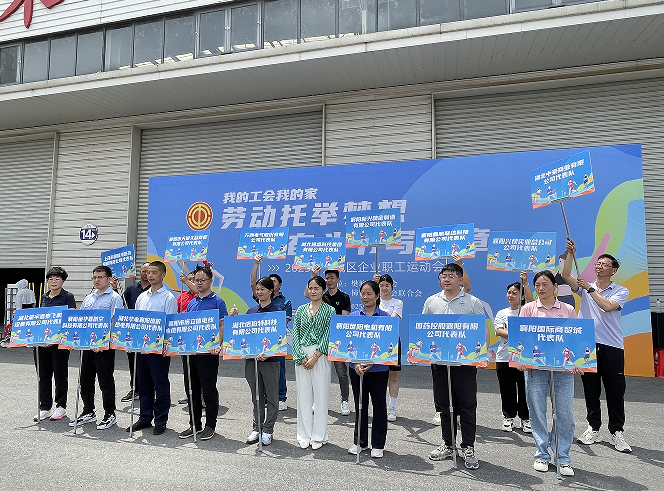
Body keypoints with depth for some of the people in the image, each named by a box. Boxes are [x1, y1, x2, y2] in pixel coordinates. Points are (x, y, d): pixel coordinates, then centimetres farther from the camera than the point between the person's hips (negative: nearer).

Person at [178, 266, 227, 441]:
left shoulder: (217, 301, -4)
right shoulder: (191, 303, 14)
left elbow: (222, 326, -8)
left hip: (208, 352, -6)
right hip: (189, 351, 6)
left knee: (209, 389, 3)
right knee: (191, 389, 13)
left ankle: (210, 425, 16)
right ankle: (194, 424, 26)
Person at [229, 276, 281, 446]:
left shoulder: (277, 311, -6)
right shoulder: (251, 311, 10)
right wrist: (234, 318, -2)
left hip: (270, 359, -5)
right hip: (251, 358, 5)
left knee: (271, 396, 6)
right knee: (256, 397, 15)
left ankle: (268, 430, 19)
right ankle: (257, 428, 27)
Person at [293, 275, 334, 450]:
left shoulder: (329, 310, -1)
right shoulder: (301, 310, 9)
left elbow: (328, 336, -8)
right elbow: (295, 334, 4)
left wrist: (315, 356, -14)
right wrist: (301, 356, -8)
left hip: (321, 355, -3)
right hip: (302, 355, 3)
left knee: (320, 394, 2)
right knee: (303, 395, 7)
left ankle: (319, 436, 16)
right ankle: (304, 435, 20)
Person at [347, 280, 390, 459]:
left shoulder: (385, 317, -5)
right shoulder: (353, 316, 2)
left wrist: (372, 362, -17)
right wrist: (356, 363, -12)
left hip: (379, 368, -2)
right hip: (357, 367, 2)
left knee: (379, 404, 9)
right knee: (360, 404, 14)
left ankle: (378, 444, 23)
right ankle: (360, 441, 29)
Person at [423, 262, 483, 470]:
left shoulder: (473, 303, 1)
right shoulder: (431, 302, 9)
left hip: (465, 362, -3)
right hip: (439, 361, 3)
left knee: (467, 405, 2)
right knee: (444, 404, 12)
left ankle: (468, 448, 16)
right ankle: (448, 445, 26)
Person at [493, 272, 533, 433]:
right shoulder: (502, 313, 9)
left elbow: (531, 301, -19)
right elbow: (499, 331, -5)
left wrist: (525, 283, -27)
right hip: (504, 357, 2)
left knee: (524, 389, 5)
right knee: (507, 389, 8)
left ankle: (525, 417, 22)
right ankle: (508, 416, 24)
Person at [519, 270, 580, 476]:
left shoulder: (568, 310, 9)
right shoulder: (528, 309, 6)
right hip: (535, 366, 0)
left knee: (564, 413, 3)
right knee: (537, 412, 5)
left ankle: (563, 458, 18)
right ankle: (541, 455, 20)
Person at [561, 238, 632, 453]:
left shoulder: (621, 291, 4)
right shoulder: (585, 286, 10)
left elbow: (607, 306, -15)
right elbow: (566, 275, -7)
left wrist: (590, 289, -13)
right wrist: (570, 254, -13)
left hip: (612, 347, -2)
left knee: (615, 391, 2)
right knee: (591, 390, 9)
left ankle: (617, 432, 14)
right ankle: (593, 429, 19)